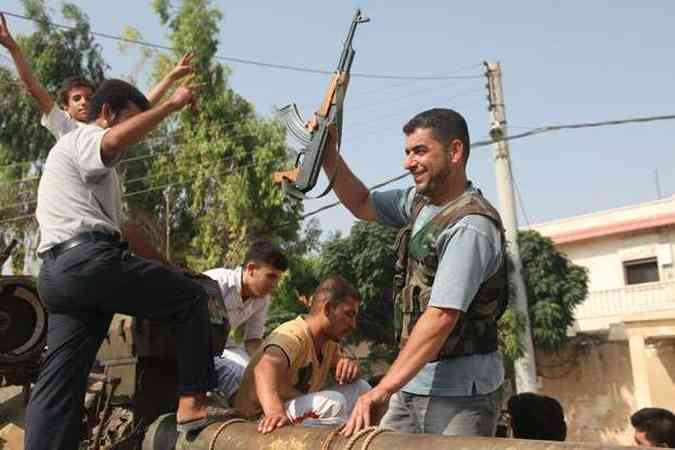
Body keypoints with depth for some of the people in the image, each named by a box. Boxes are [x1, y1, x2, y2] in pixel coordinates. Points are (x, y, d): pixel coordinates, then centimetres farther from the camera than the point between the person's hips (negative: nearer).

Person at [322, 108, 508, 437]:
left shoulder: (471, 225, -20)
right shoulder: (420, 202, 8)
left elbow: (441, 317, -26)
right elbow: (362, 205, 22)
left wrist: (382, 390, -28)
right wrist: (329, 154, 6)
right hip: (414, 383, 8)